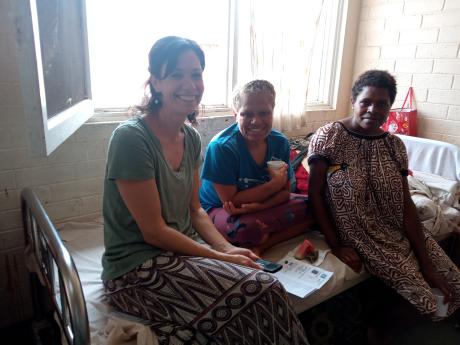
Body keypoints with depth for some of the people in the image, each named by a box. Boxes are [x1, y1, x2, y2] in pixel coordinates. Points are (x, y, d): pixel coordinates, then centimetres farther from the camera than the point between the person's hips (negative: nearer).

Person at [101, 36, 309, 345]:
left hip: (181, 249, 7)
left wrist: (225, 247, -6)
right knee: (261, 292, -20)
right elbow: (153, 231, -18)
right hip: (137, 269, -6)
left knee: (267, 288, -14)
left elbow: (194, 210, 10)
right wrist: (218, 257, -14)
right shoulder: (131, 139, -19)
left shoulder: (191, 137, 4)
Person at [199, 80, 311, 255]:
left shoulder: (280, 143, -7)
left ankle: (261, 245, -15)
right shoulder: (221, 147, -23)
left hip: (263, 206, 6)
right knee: (246, 228, -38)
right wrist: (274, 184, -20)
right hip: (219, 210, -5)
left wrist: (257, 205, -25)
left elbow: (284, 192, -4)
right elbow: (230, 200, -21)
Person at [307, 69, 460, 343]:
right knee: (423, 298, -14)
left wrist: (426, 263, -5)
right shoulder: (329, 136, -11)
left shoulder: (395, 145, 3)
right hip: (357, 234, -5)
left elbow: (406, 204, 0)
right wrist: (336, 245, -15)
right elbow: (315, 193, -10)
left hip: (399, 231, 6)